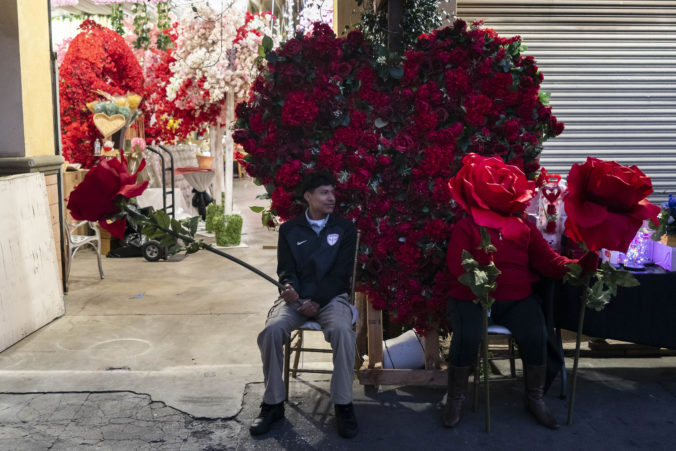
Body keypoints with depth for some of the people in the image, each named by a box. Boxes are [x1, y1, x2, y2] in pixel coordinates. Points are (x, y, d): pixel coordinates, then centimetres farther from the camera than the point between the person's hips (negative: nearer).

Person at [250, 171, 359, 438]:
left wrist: (317, 301, -14)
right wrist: (290, 289, -21)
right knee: (272, 329, -28)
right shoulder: (289, 229, 10)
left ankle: (343, 405, -18)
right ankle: (273, 403, -11)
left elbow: (341, 272, -2)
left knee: (342, 331, -34)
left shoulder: (345, 228, 6)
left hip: (331, 296, -1)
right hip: (297, 297, 1)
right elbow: (286, 268, 4)